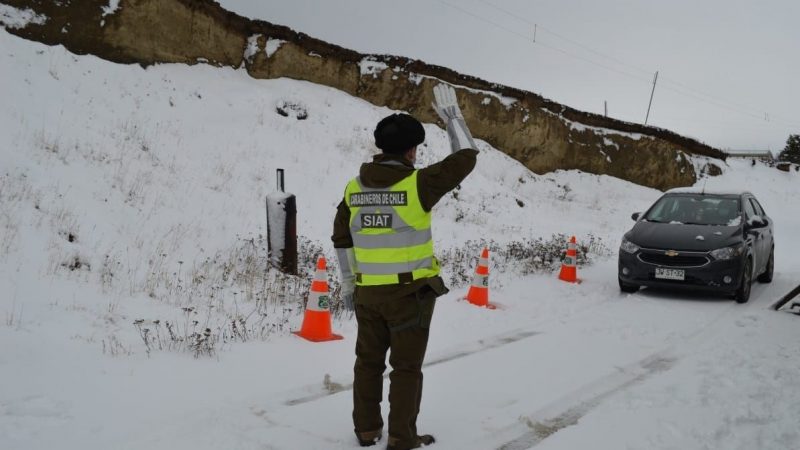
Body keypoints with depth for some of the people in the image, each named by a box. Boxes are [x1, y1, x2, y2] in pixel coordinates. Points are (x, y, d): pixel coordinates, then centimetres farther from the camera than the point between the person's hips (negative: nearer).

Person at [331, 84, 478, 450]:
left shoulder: (355, 186, 2)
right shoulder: (417, 184, -15)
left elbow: (341, 239, 7)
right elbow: (465, 158, -6)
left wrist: (348, 284, 16)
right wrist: (451, 115, 4)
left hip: (368, 292, 5)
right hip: (410, 292, -5)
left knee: (369, 361, 17)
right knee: (406, 367, 5)